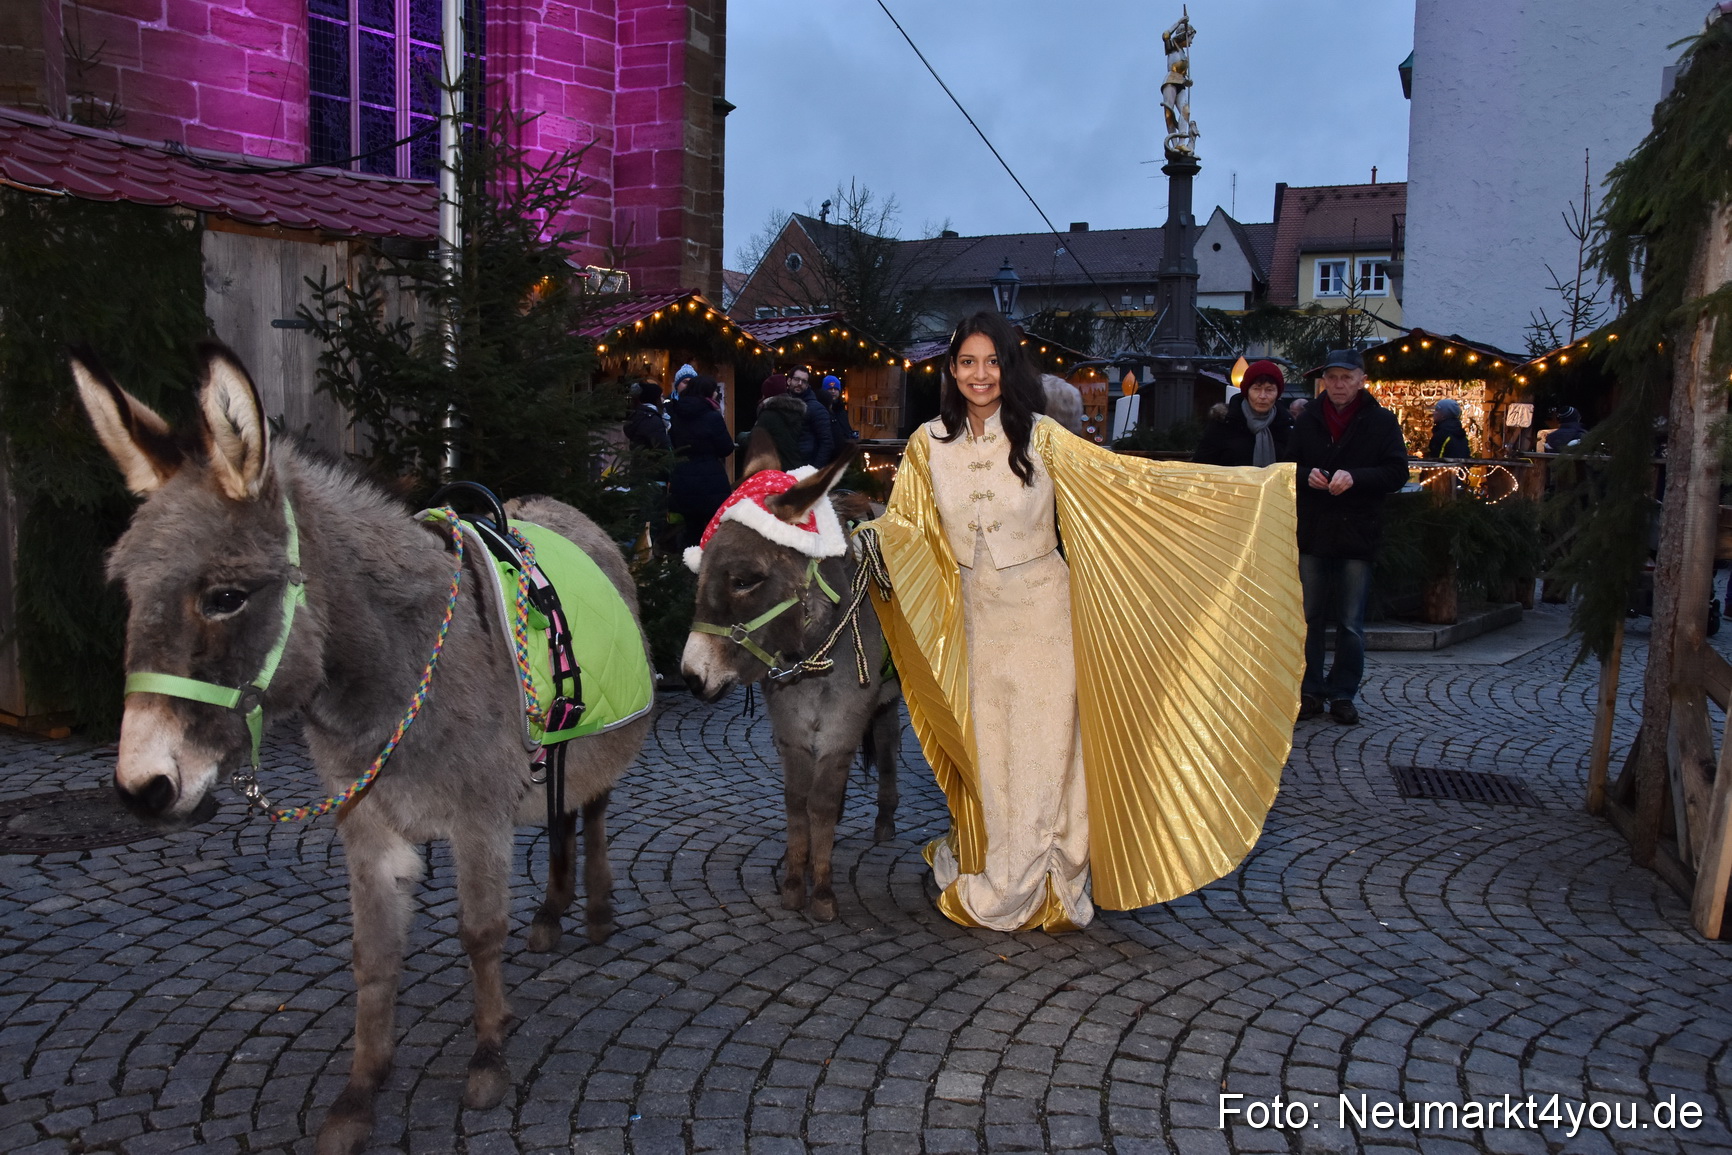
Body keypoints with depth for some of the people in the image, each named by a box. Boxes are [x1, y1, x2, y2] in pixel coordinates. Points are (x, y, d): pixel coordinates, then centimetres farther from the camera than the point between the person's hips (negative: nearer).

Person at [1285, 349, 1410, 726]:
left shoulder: (1381, 421, -1)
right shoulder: (1308, 419, 7)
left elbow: (1397, 472, -6)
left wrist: (1355, 477, -22)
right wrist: (1306, 475, -11)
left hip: (1356, 533, -2)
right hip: (1310, 532, 2)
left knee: (1350, 623, 3)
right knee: (1309, 617, 7)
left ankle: (1343, 694, 14)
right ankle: (1310, 690, 17)